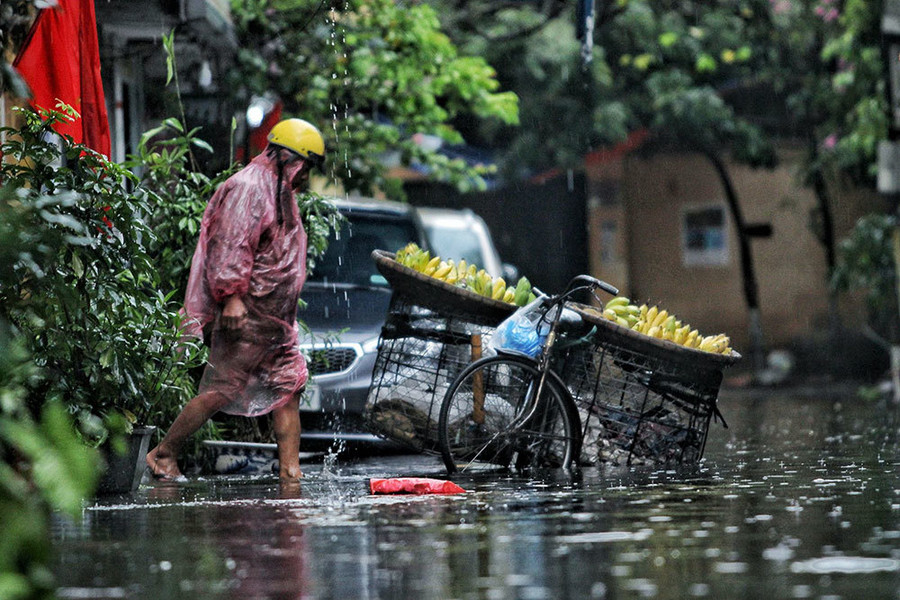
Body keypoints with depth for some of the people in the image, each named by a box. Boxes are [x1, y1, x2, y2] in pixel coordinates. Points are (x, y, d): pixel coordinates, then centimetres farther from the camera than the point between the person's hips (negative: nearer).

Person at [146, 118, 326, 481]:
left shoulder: (279, 194, 20)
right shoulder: (248, 188, -12)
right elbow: (231, 246, -21)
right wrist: (231, 297, -27)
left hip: (275, 319, 10)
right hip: (246, 314, -10)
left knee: (289, 386, 5)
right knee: (221, 389, -9)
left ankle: (290, 471, 4)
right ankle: (162, 454, 0)